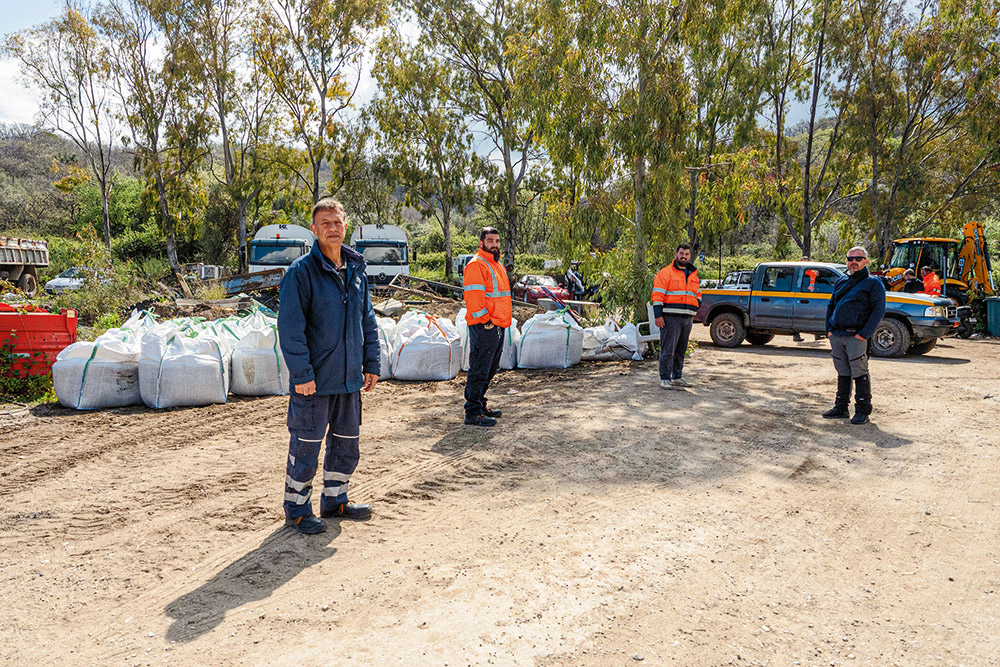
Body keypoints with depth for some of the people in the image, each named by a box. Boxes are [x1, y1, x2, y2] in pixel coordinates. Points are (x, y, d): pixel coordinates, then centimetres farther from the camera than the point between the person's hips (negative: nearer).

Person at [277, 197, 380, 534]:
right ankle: (296, 509, 21)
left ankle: (335, 500, 33)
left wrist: (371, 364, 11)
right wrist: (301, 374, -19)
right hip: (314, 380, -6)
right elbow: (290, 327, -15)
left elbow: (367, 320, 16)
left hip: (349, 378, 7)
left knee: (346, 443, 16)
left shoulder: (356, 269, 9)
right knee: (306, 445, 4)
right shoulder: (301, 272, -11)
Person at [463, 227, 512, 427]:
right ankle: (473, 413, -1)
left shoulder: (497, 264, 19)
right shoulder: (476, 264, -12)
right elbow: (473, 298, -19)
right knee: (479, 371, -6)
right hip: (483, 328, -10)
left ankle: (479, 405, 28)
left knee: (490, 370, 17)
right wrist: (485, 321, -18)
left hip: (498, 327, 10)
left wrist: (506, 316, 19)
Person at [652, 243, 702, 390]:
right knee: (668, 349, -8)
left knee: (681, 350, 13)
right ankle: (665, 379, -5)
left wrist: (695, 309, 16)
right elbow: (658, 295, -8)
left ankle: (677, 377, 21)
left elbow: (698, 294, 29)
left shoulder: (693, 275, 19)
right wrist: (658, 315, -14)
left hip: (687, 318, 7)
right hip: (671, 317, -7)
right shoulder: (666, 272, -3)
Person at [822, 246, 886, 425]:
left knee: (859, 374, -3)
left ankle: (863, 411, 4)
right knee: (842, 373, 13)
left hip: (855, 336, -6)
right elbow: (830, 306, 24)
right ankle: (840, 408, 20)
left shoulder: (873, 283, 0)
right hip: (836, 336, 6)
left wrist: (864, 334, -15)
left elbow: (879, 310, -7)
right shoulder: (841, 282, 18)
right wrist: (828, 329, 10)